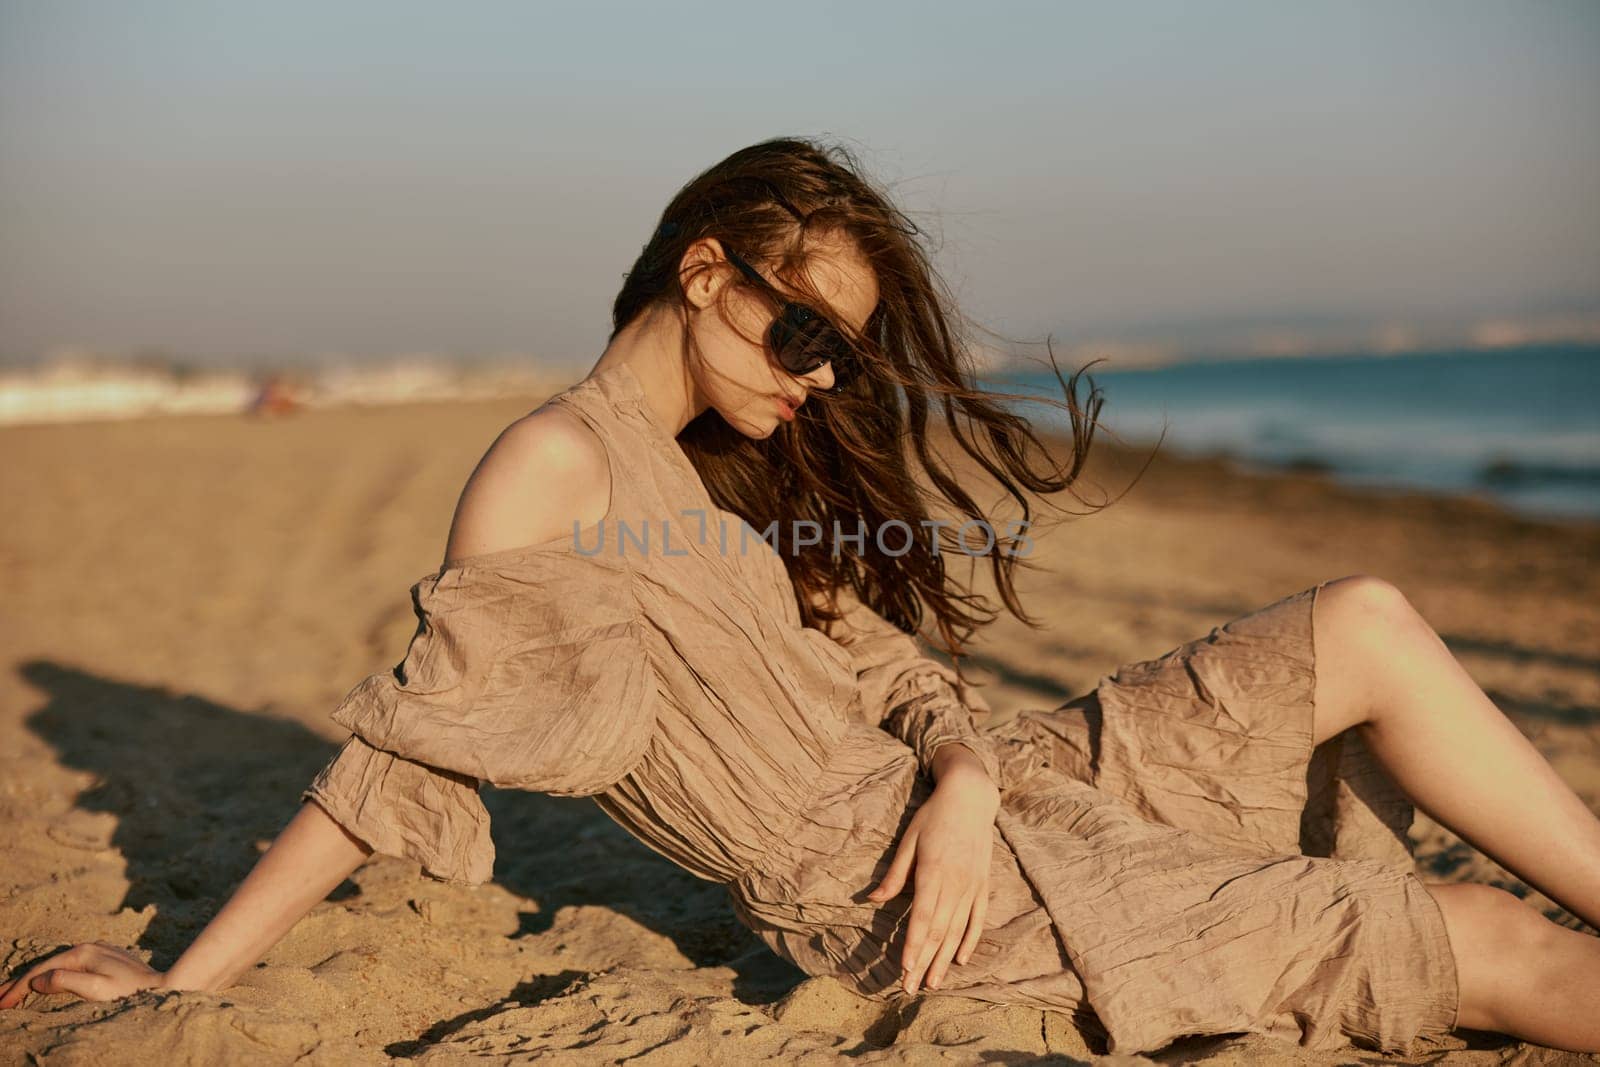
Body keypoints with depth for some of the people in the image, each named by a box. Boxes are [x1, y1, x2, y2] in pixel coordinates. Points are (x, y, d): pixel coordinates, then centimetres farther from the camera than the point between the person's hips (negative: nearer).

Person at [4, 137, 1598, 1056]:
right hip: (880, 893, -8)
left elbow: (891, 666, 11)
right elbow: (419, 740, -10)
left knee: (1365, 629, 3)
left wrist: (965, 777, -12)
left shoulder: (739, 474, 16)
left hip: (954, 811, 8)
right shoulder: (558, 464, -10)